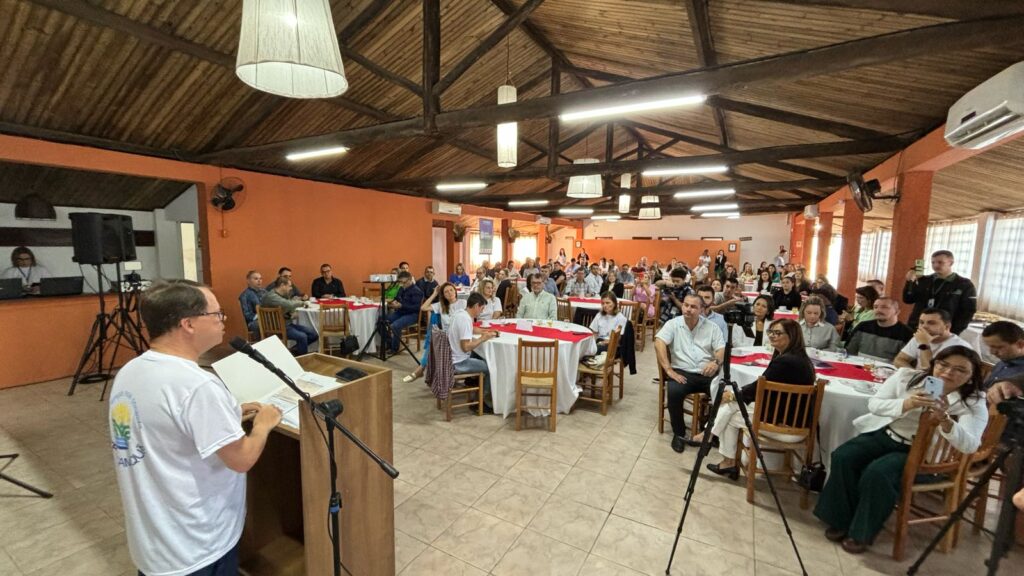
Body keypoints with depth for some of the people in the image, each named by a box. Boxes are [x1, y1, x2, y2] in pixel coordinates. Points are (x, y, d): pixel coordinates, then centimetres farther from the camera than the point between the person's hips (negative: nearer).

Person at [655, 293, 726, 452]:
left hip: (707, 373, 2)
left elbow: (722, 349, 3)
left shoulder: (711, 326, 10)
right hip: (682, 372, -2)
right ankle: (679, 433, -6)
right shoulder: (673, 323, 2)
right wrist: (669, 370, -19)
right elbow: (659, 343, -11)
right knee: (674, 393, -31)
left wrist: (716, 362, -21)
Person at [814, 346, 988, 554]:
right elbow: (874, 403, -7)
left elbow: (970, 445, -20)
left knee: (877, 473, -30)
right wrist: (906, 404, -25)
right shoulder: (907, 376, -1)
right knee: (843, 457, -23)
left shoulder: (974, 403, -5)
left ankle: (862, 532, -5)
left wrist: (944, 420, -38)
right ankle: (841, 520, -1)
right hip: (884, 435, 3)